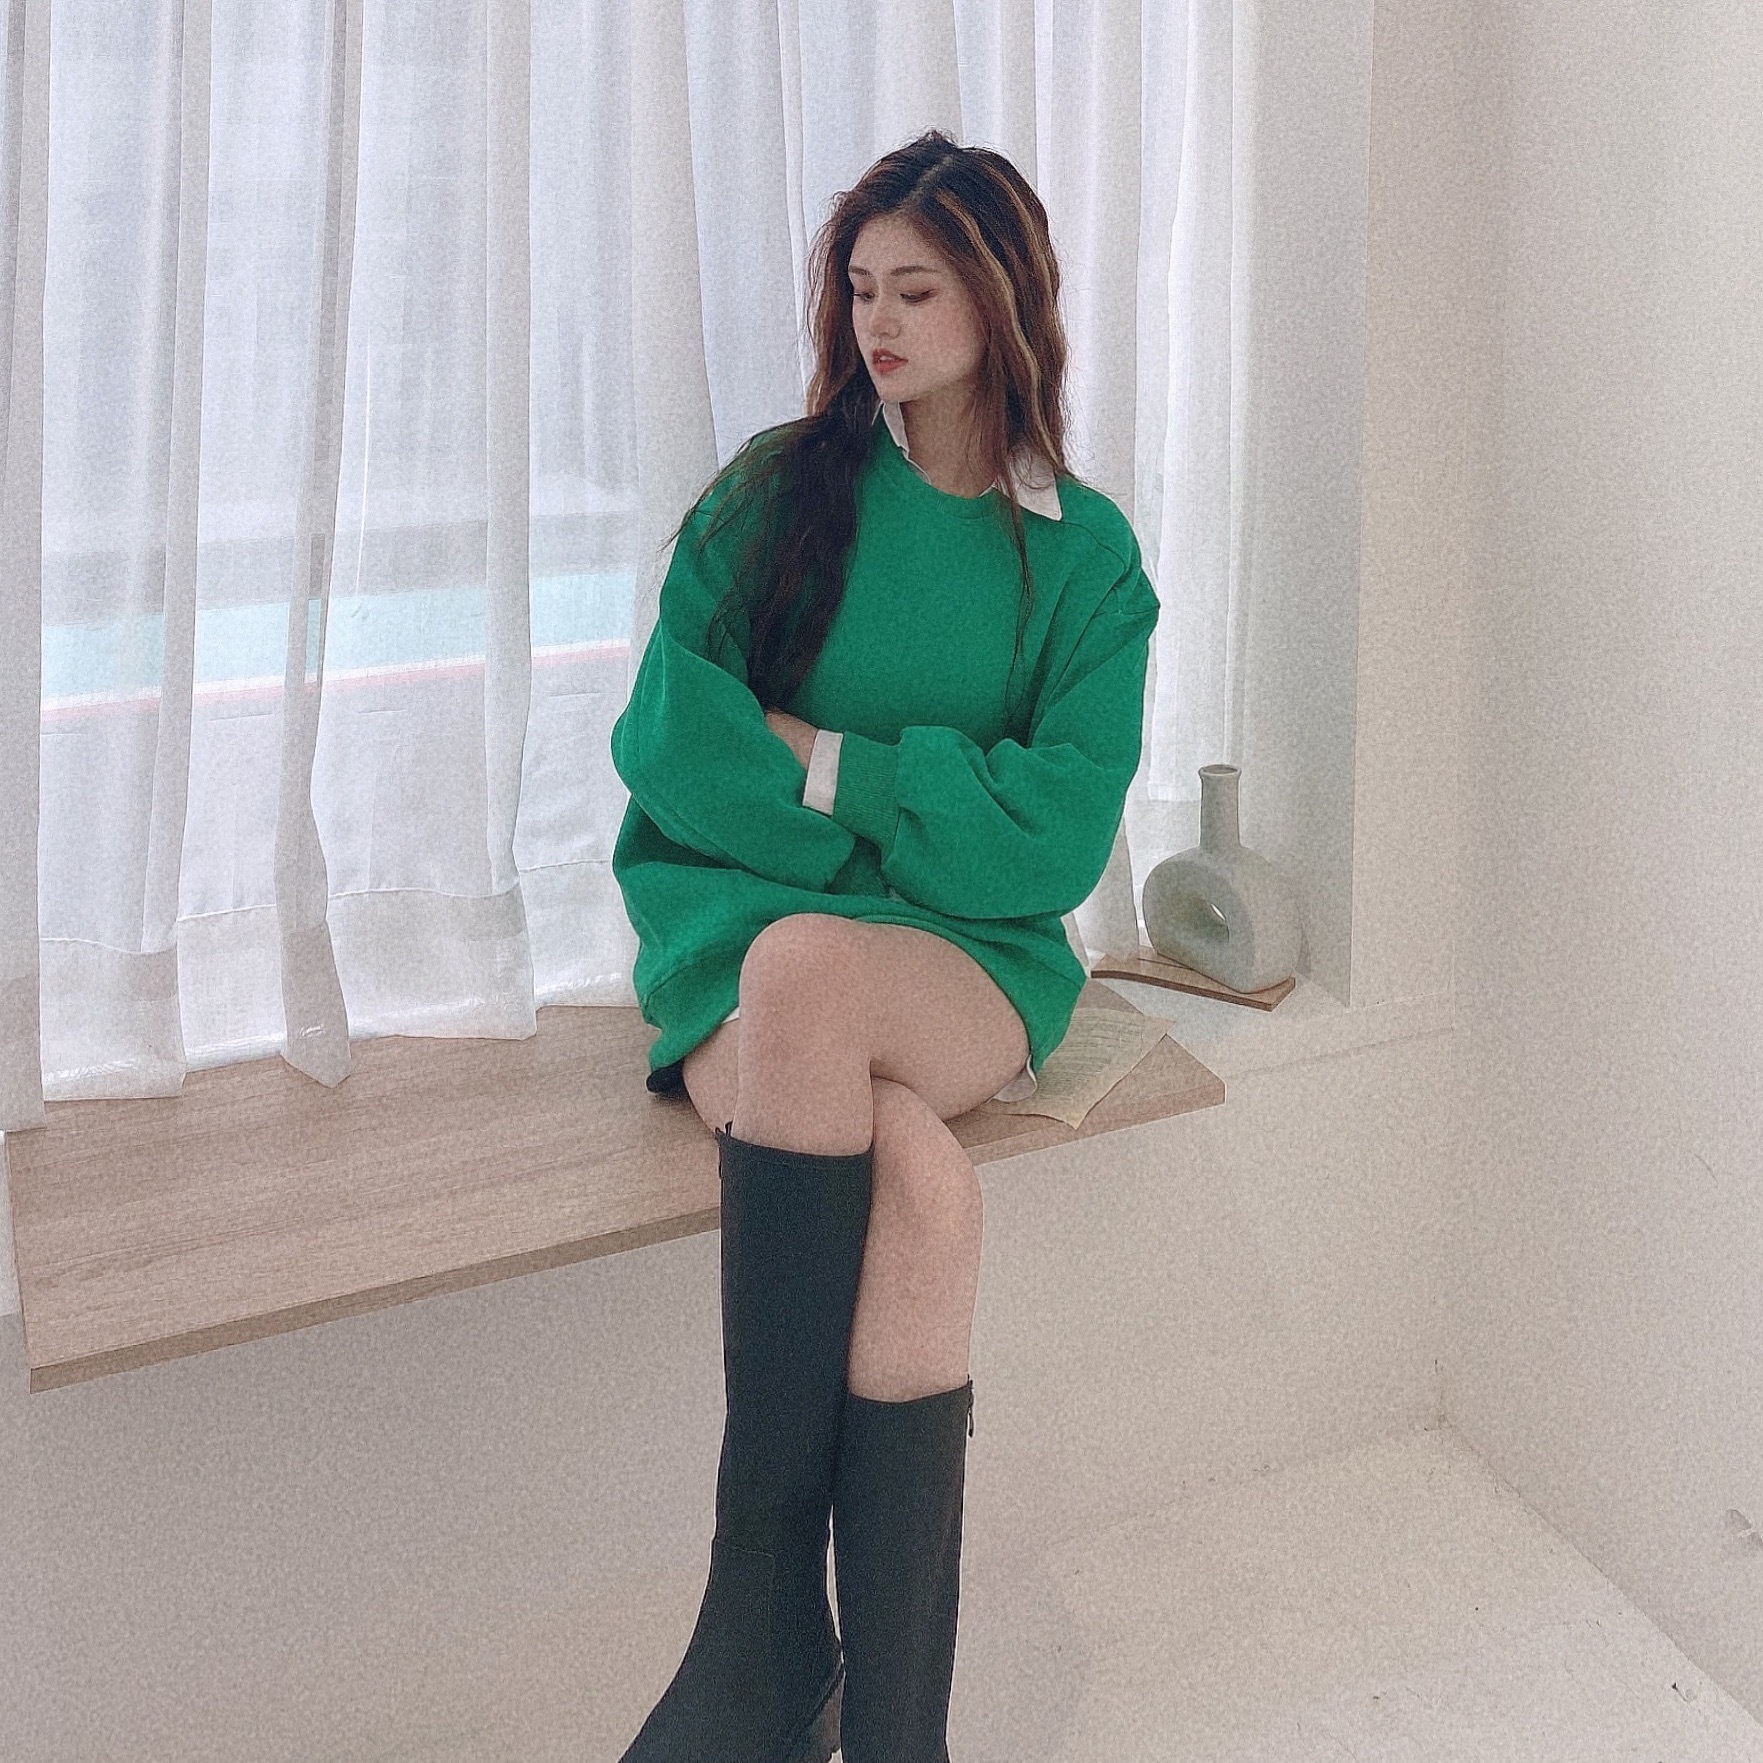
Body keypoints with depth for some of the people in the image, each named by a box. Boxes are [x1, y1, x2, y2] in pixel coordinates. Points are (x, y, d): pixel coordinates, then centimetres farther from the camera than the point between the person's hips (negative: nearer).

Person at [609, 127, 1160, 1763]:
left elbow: (1055, 839, -2)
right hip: (737, 926, 0)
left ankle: (763, 1619, -29)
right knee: (921, 1189, -33)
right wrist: (917, 815, -9)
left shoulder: (1086, 553, 8)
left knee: (808, 968, -36)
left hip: (971, 965, 0)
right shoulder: (771, 490, 8)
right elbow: (668, 741, -4)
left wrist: (822, 758, -7)